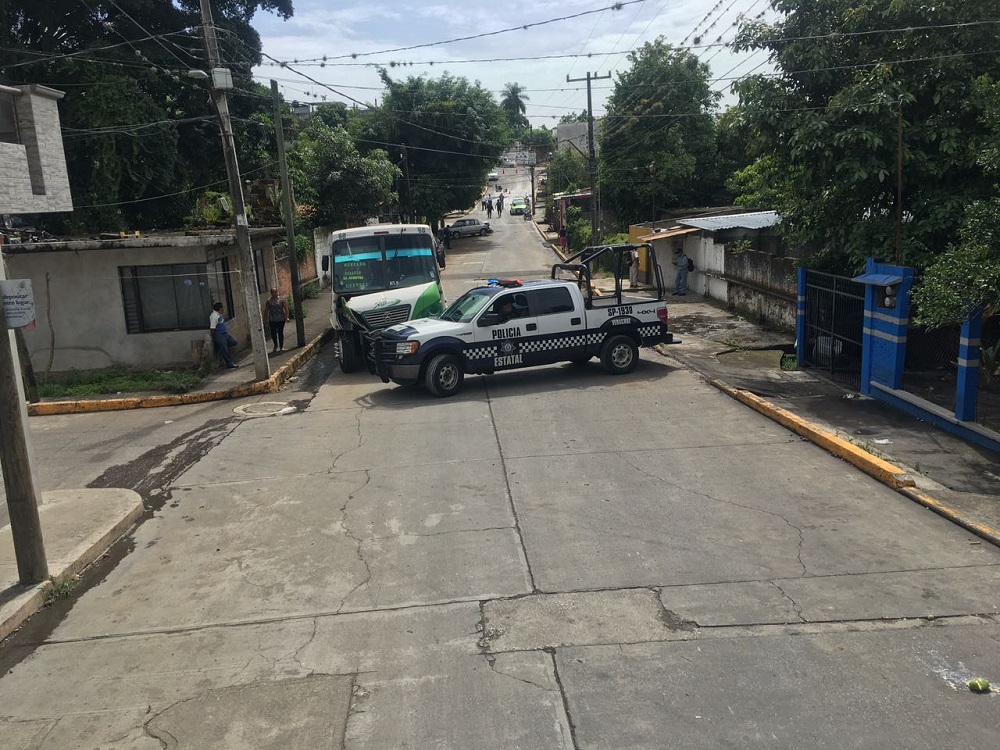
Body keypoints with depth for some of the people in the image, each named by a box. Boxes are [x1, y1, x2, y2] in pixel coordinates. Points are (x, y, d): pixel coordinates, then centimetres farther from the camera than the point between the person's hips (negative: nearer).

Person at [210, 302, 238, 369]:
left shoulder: (220, 315, 7)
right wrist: (213, 339, -18)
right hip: (219, 335, -10)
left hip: (225, 334, 10)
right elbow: (212, 329, -21)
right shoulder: (214, 316, -22)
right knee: (224, 350, -2)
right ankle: (229, 364, 6)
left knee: (233, 342, 12)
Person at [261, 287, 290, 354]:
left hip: (281, 319, -1)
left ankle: (281, 346, 15)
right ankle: (275, 346, 24)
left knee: (280, 333, 3)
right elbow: (266, 311, 7)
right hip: (272, 320, 1)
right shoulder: (268, 301, 4)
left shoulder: (282, 299, 0)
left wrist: (287, 317, -11)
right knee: (273, 333, 1)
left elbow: (286, 308, -3)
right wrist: (266, 319, 4)